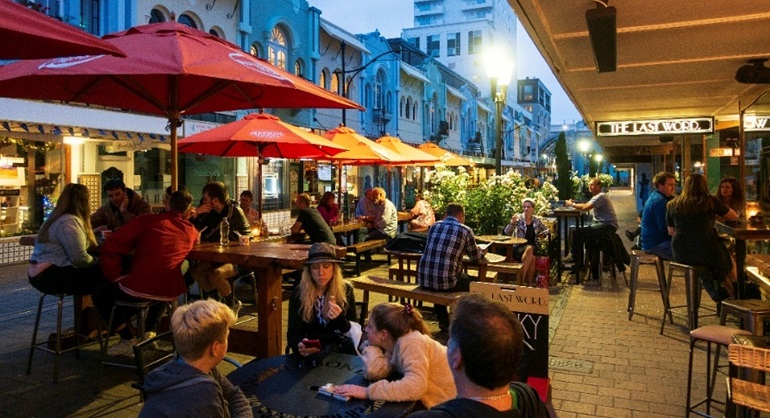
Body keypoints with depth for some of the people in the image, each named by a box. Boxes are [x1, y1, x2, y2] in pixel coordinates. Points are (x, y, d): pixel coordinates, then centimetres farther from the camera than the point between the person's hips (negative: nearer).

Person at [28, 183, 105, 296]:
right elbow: (79, 258, -21)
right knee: (101, 274, -10)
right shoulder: (69, 221, -16)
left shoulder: (57, 218, 15)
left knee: (95, 271, 14)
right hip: (50, 277, -10)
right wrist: (96, 263, -4)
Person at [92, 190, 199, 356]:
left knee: (100, 294, 24)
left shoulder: (150, 221, -1)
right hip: (170, 294, 4)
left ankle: (129, 339, 13)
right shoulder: (192, 231, 9)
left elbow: (110, 246, -5)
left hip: (137, 289, -4)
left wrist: (117, 276, 2)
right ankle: (150, 331, 24)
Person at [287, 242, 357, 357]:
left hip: (340, 352, 1)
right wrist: (300, 346, -30)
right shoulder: (298, 293, -3)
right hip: (308, 355, -1)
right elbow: (293, 333, -7)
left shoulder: (346, 290, -3)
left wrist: (340, 318, -25)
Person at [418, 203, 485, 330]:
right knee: (472, 282, 23)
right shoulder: (465, 231, -2)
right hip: (445, 281, -5)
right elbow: (475, 257, 11)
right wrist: (481, 251, 34)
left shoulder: (434, 226, 11)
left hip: (423, 279, 5)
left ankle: (443, 321, 40)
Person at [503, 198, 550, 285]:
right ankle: (530, 282, -25)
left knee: (529, 249, -35)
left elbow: (547, 230, 28)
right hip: (518, 247, -2)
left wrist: (543, 234, 6)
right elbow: (506, 233, -6)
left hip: (532, 247, 2)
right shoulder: (519, 218, 1)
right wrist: (513, 222, -22)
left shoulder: (537, 220, 10)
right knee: (531, 257, -35)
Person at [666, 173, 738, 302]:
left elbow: (671, 232, 7)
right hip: (706, 252, -3)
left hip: (681, 256, 3)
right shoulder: (710, 201, -4)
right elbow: (734, 216, 10)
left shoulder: (672, 204, 3)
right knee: (728, 261, 29)